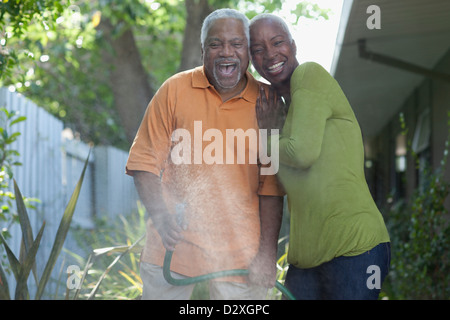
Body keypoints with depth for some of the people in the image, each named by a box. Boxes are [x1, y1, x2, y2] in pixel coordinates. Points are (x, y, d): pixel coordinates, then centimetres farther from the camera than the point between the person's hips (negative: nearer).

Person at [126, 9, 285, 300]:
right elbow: (145, 162, 2)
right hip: (173, 245, 0)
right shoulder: (175, 90, 1)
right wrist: (161, 217, -13)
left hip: (238, 253, 0)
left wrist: (268, 252, -2)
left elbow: (271, 186, 3)